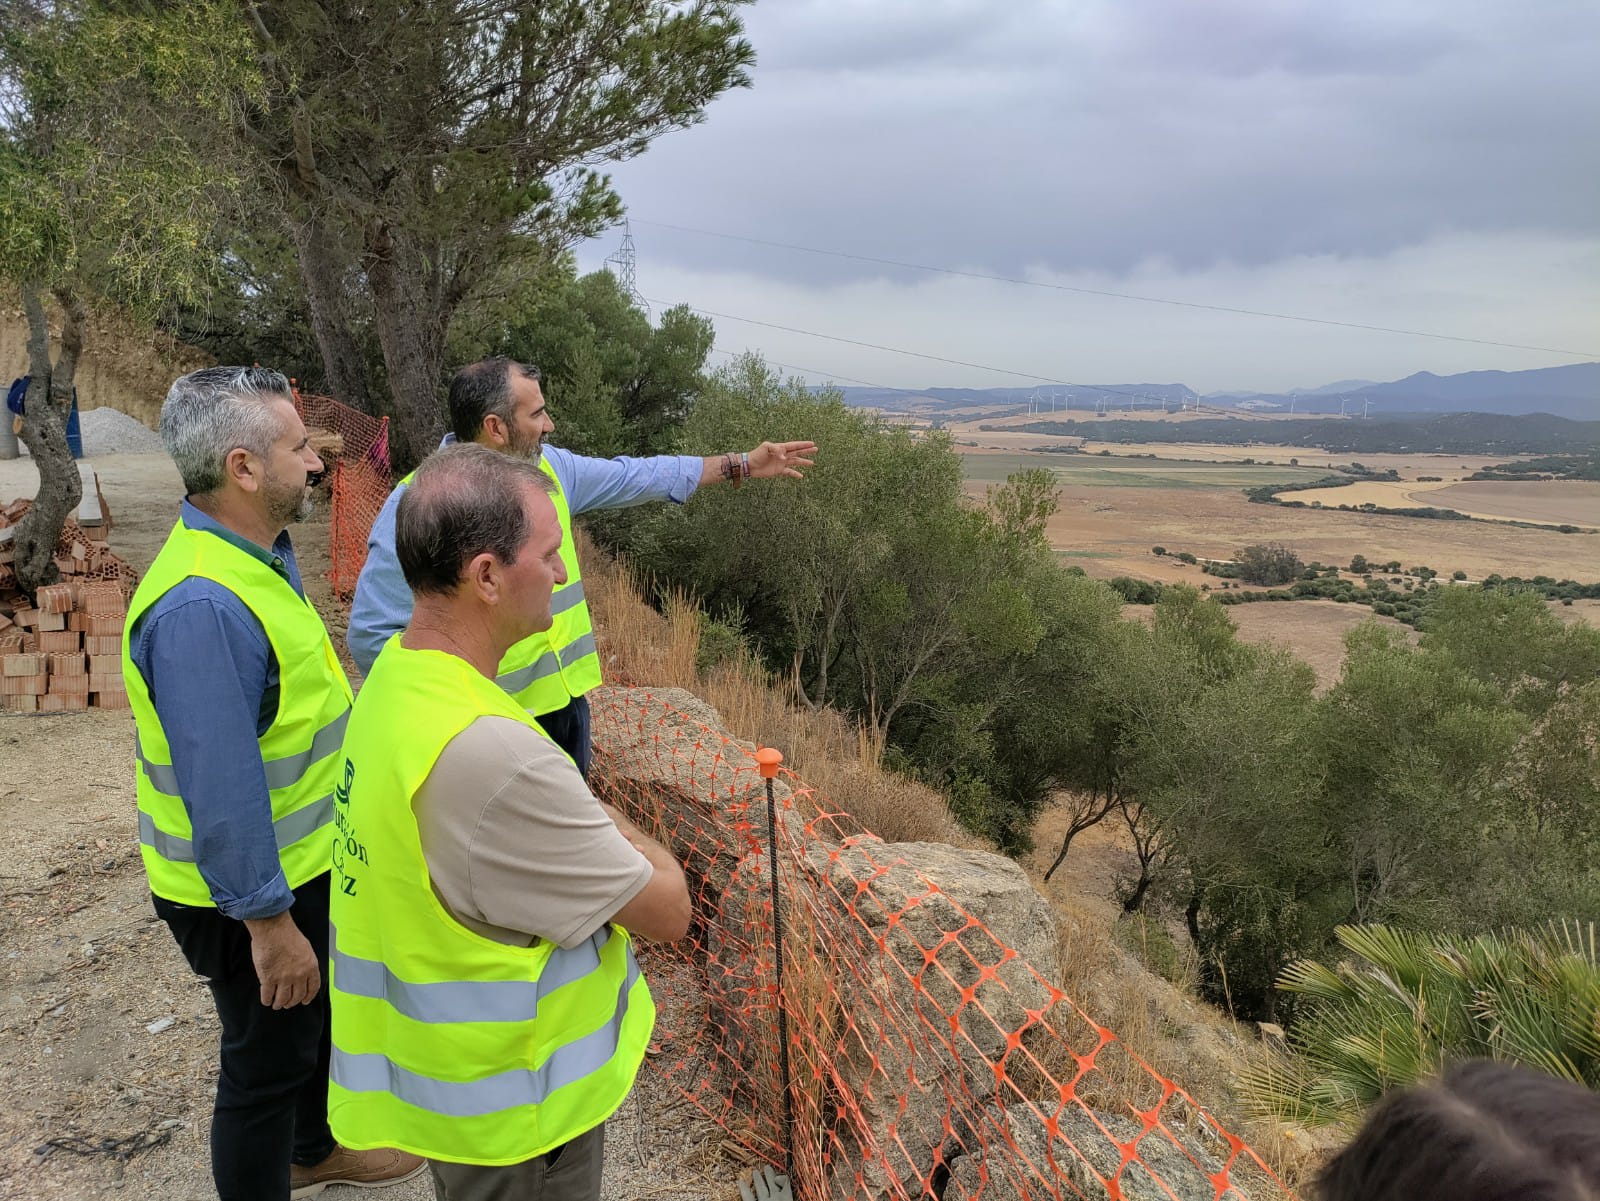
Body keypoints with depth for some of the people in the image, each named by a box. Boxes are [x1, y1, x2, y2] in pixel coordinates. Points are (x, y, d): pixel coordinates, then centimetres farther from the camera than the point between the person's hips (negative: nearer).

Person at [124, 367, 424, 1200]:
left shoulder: (257, 553, 1)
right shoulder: (201, 606, -32)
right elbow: (221, 789, -30)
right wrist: (269, 921, -24)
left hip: (302, 859, 10)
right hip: (250, 889, -10)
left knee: (319, 1015, 28)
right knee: (268, 1060, 10)